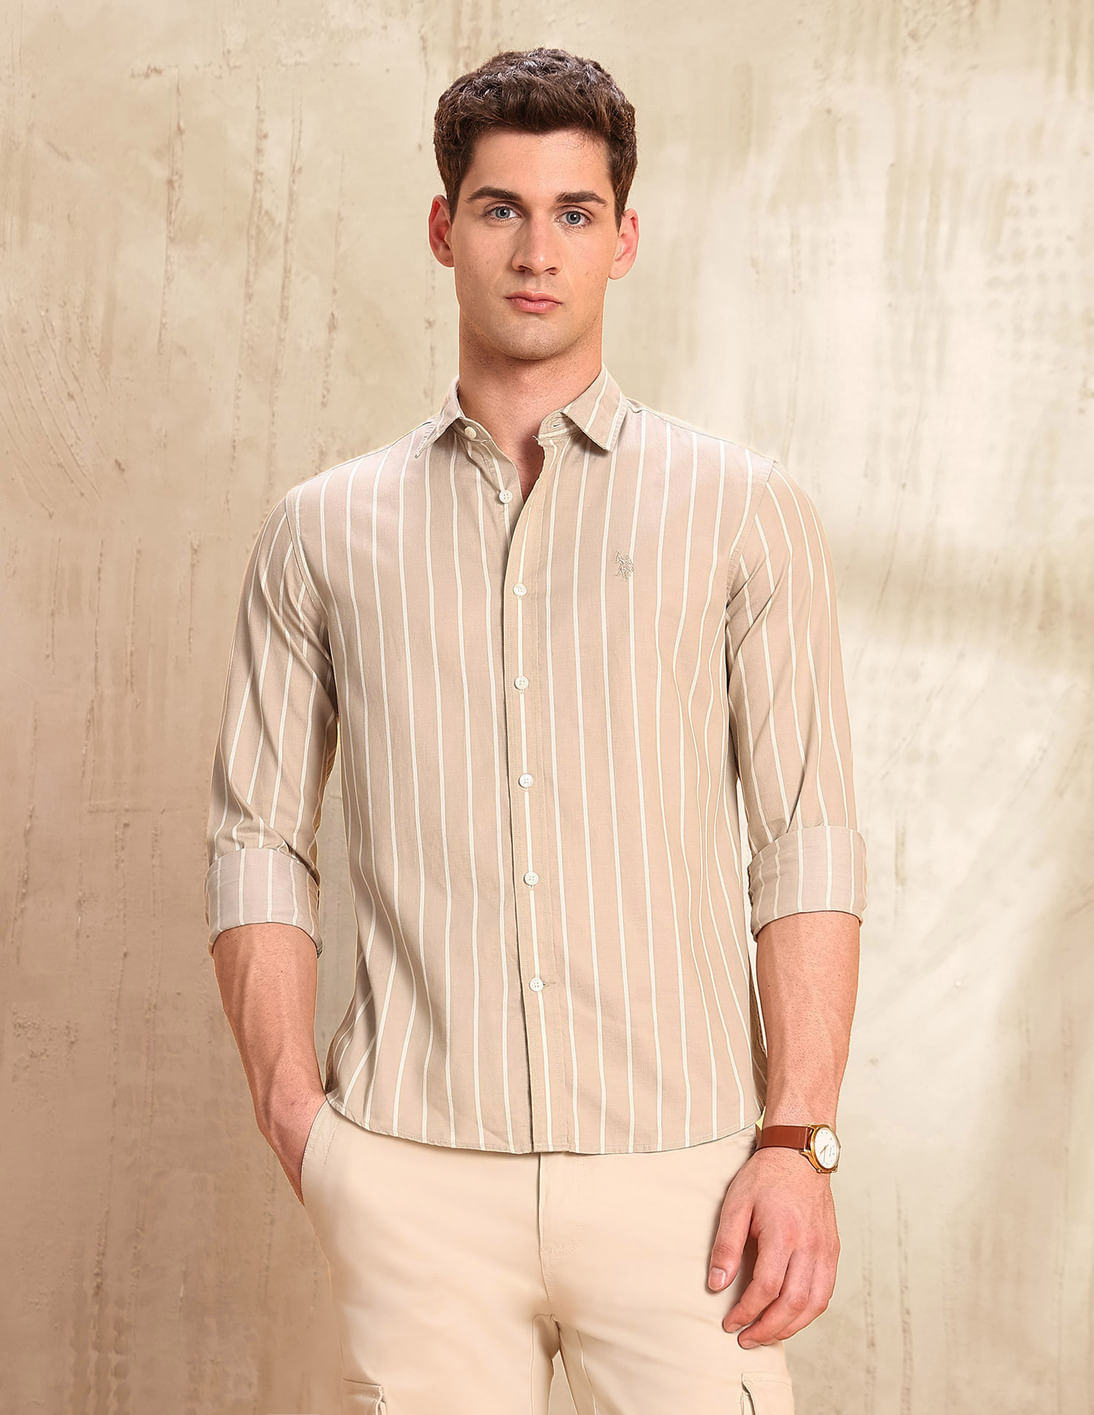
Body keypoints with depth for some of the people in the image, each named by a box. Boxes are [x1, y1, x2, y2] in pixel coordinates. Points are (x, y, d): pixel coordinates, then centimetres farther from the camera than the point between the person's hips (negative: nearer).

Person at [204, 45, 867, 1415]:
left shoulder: (744, 512, 6)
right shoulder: (323, 532, 10)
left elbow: (808, 840, 2)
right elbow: (256, 838, 9)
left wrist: (799, 1139, -6)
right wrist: (292, 1109, -2)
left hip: (677, 1165, -1)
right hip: (412, 1177, 1)